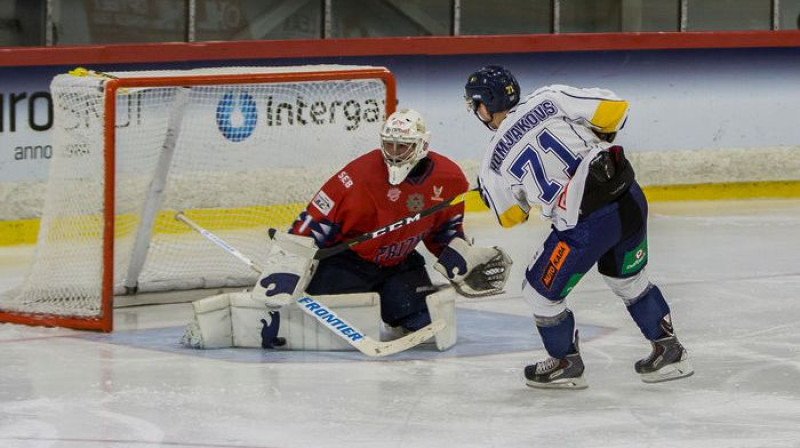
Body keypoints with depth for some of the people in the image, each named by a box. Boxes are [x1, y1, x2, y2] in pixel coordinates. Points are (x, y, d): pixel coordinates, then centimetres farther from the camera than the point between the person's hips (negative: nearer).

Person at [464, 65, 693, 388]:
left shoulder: (494, 161, 2)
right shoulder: (549, 99, 4)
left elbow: (510, 216, 17)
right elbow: (613, 110, 1)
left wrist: (488, 191, 37)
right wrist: (598, 139, 22)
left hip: (586, 226, -5)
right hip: (630, 199, 5)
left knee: (540, 292, 18)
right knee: (629, 280, 29)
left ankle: (566, 364, 33)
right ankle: (669, 352, 35)